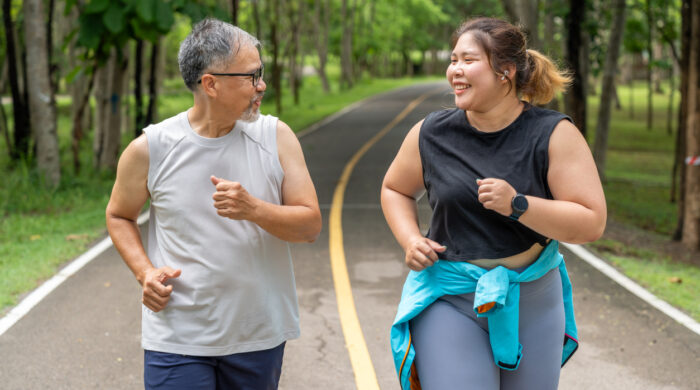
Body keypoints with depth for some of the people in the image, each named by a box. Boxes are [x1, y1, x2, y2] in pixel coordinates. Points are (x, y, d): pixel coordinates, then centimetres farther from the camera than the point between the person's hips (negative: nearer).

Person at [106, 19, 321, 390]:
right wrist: (145, 271, -6)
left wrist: (253, 209, -22)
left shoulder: (276, 137, -2)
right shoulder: (150, 149, -6)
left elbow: (310, 226, -4)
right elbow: (118, 216, 11)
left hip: (260, 335, 2)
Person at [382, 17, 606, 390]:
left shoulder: (554, 134, -10)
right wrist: (410, 241, -3)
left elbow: (593, 223, -14)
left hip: (532, 301, 1)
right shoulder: (431, 134, -4)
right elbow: (395, 189, 15)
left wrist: (517, 204, -25)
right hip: (449, 299, 0)